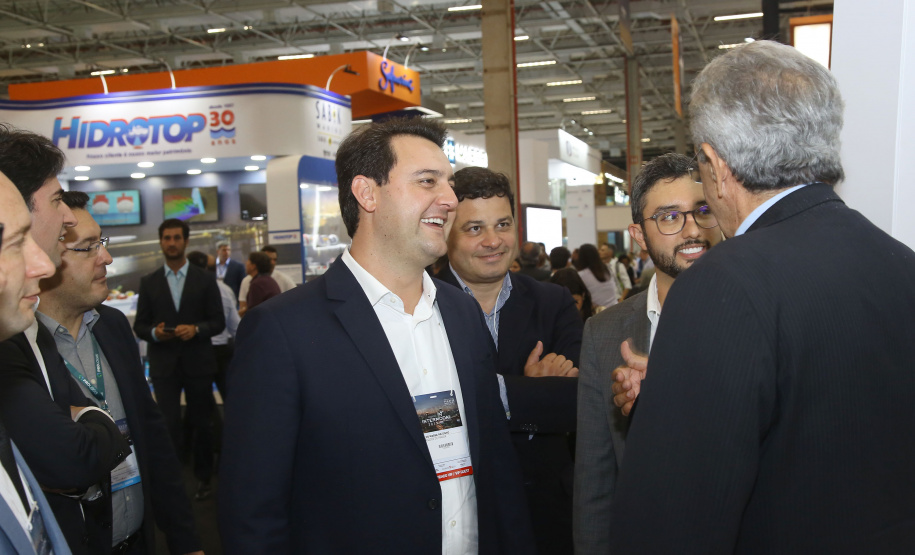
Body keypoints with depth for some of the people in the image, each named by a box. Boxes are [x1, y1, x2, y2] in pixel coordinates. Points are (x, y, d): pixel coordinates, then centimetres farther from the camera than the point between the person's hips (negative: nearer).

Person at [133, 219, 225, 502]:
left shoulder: (205, 280, 4)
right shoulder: (149, 282, 7)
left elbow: (218, 322, 2)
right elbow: (140, 325, 6)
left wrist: (196, 329, -17)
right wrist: (154, 332, -15)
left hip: (197, 361, 0)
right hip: (163, 364, 0)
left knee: (202, 423, 9)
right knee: (168, 425, -5)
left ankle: (203, 478, 24)